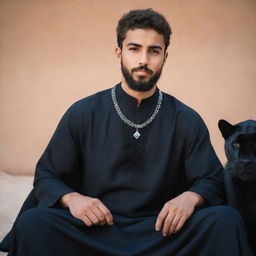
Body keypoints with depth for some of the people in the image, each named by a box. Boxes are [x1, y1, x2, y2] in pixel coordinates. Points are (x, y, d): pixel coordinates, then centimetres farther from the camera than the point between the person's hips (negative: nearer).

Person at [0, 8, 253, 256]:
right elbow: (46, 175, 9)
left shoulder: (187, 120, 5)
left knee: (226, 220, -27)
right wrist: (71, 198, -15)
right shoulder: (82, 114, 4)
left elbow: (213, 181, 8)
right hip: (93, 230, 0)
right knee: (33, 222, -29)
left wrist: (190, 197, -17)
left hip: (164, 230, 1)